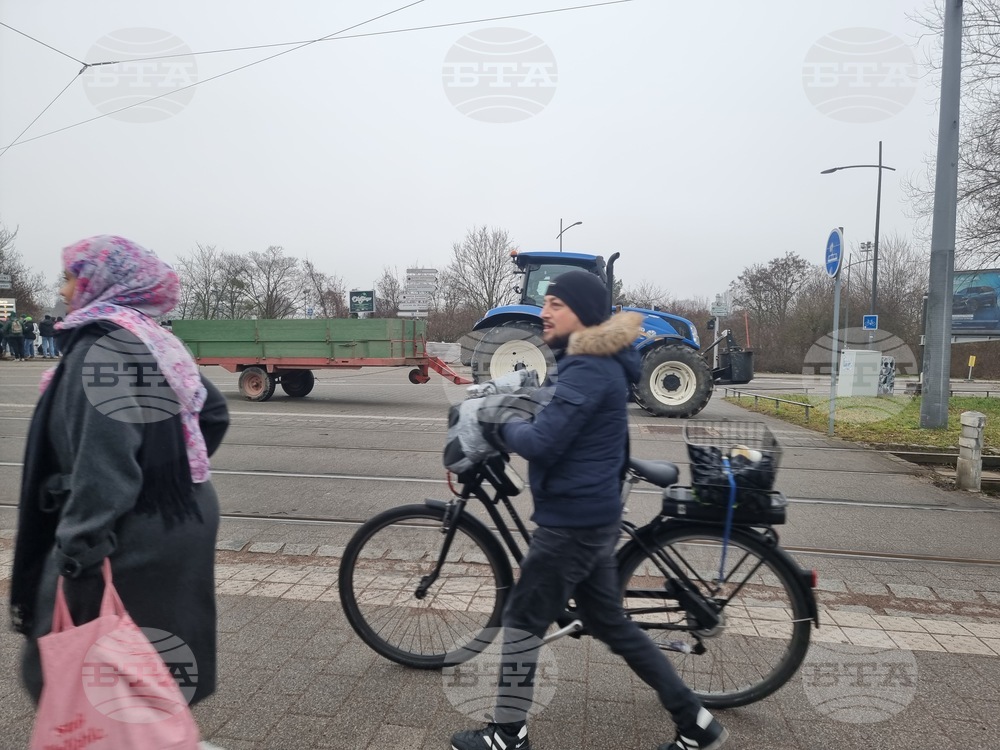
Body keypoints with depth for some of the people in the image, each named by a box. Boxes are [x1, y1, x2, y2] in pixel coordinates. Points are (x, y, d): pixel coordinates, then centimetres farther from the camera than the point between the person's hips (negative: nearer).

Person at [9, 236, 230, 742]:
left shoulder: (102, 342, -15)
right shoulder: (155, 341, 11)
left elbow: (103, 460, -23)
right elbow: (213, 412, 19)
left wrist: (75, 554, -22)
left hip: (132, 544, -9)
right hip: (178, 525, 9)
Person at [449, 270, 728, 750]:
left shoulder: (588, 369, -20)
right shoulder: (590, 362, 15)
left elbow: (541, 443, -25)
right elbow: (550, 419, 19)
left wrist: (504, 424, -6)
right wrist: (509, 413, 2)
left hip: (572, 521, -10)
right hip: (590, 517, 10)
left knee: (523, 621, 5)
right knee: (611, 625, 19)